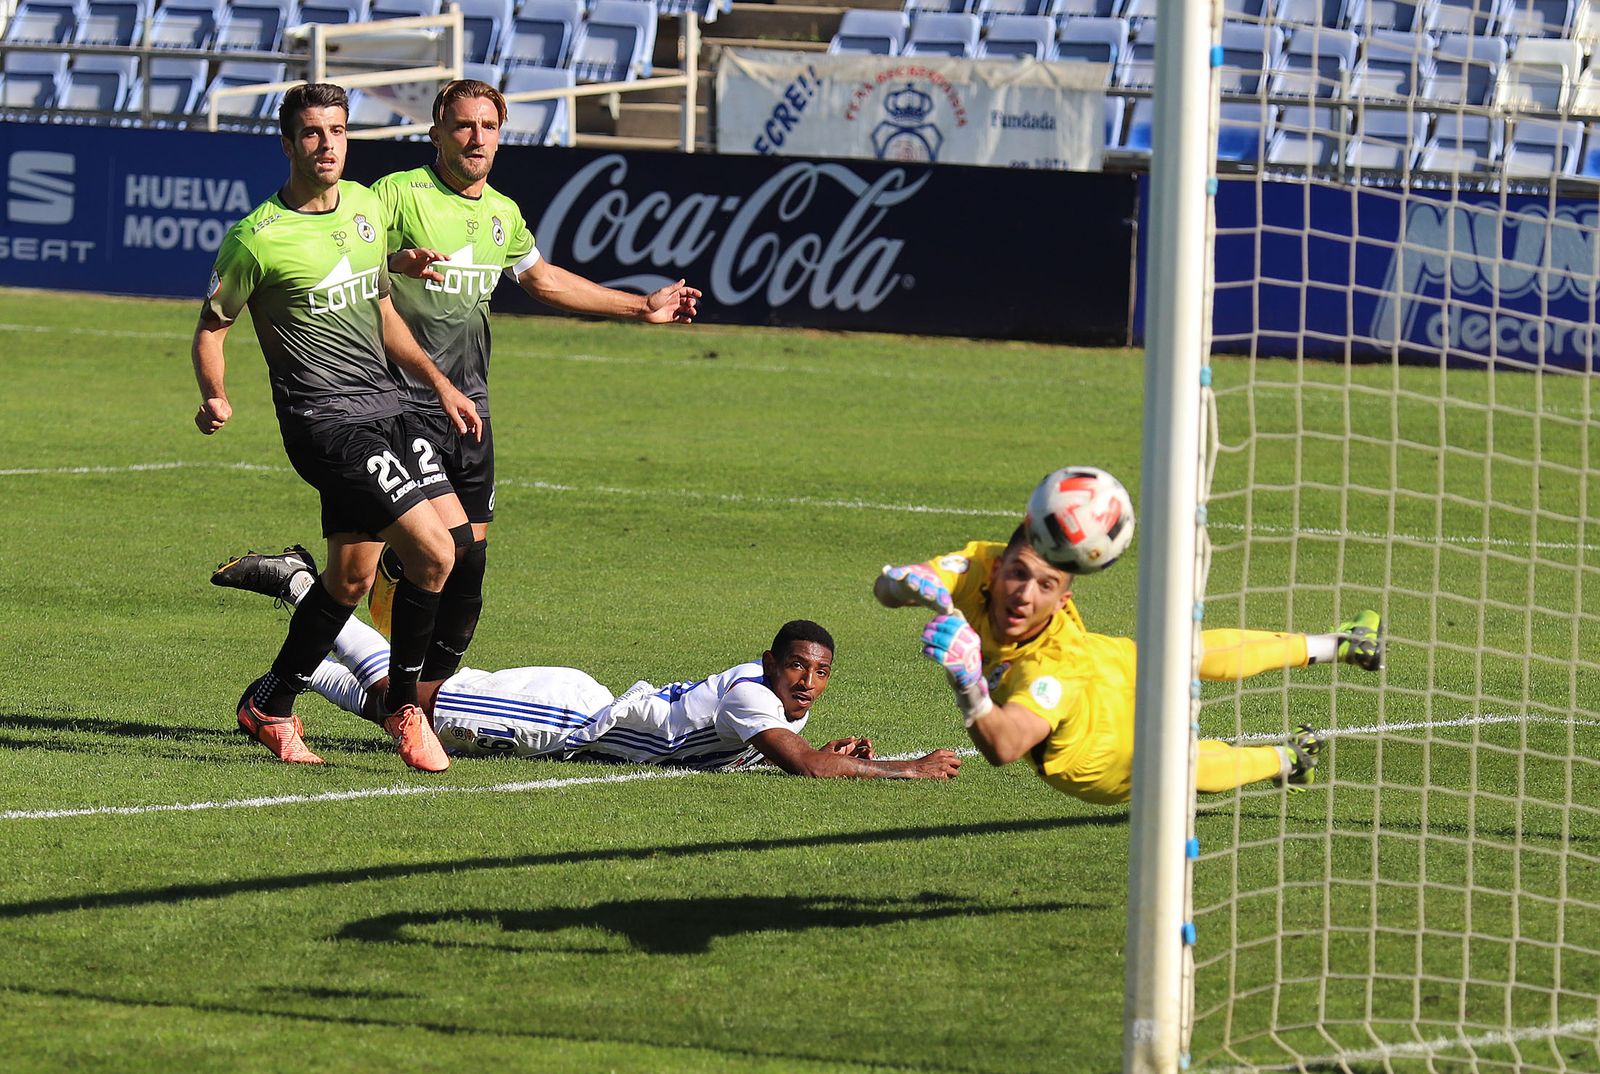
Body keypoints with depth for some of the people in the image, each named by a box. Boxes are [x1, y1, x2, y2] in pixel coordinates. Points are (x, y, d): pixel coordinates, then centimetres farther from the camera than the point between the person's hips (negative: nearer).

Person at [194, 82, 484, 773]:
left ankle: (271, 705, 25)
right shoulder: (258, 238, -10)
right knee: (433, 552, -15)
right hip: (327, 423, -7)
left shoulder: (367, 207, 11)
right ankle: (402, 704, 2)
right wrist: (214, 399, -19)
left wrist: (439, 384, 21)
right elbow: (212, 326, -2)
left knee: (350, 576, 10)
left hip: (386, 408, 7)